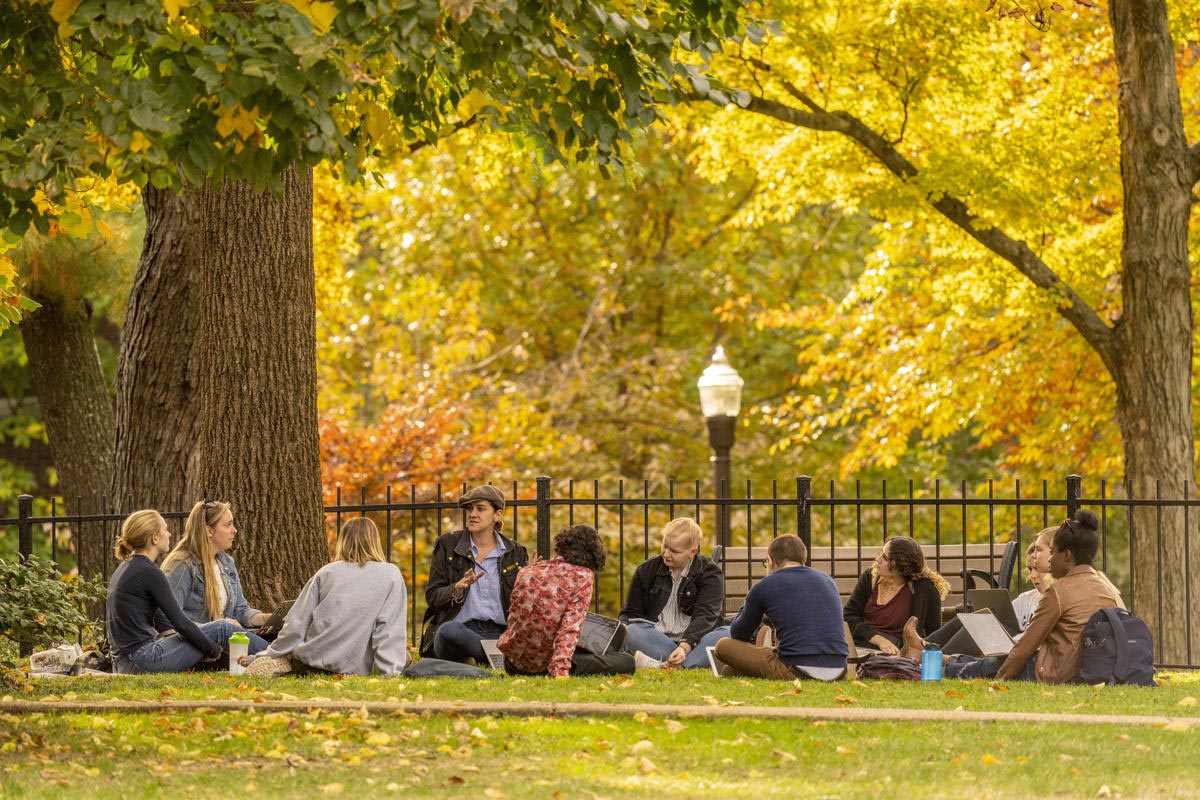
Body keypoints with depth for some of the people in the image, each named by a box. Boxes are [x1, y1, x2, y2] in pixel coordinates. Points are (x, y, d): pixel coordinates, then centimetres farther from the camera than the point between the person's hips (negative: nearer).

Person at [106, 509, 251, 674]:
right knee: (221, 629, -4)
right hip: (144, 663, -10)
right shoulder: (148, 572, -14)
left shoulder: (126, 568, 16)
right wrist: (214, 649, 0)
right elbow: (180, 623, -13)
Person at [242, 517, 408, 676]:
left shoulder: (326, 573, 7)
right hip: (355, 667, -5)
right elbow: (390, 630, -10)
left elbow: (296, 623, 6)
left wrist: (268, 657, 15)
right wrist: (387, 672, -13)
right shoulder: (391, 575, 0)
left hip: (313, 660, 5)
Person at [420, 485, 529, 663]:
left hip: (499, 633, 1)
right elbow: (432, 597, 7)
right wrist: (457, 589, -15)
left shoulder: (515, 553, 15)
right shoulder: (447, 545, 11)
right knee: (449, 630, -40)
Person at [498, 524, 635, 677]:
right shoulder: (583, 576, -12)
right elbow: (570, 629, -24)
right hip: (543, 664, -7)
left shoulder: (527, 572, 2)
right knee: (628, 663, -2)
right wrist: (560, 670, -30)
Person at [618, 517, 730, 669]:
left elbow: (705, 616, -14)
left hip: (694, 639, -2)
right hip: (656, 638, 2)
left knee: (729, 634, -32)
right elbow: (631, 613, 15)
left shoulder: (710, 574, 0)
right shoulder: (646, 570, 11)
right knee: (631, 633, -31)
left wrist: (684, 647, -31)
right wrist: (622, 630, -11)